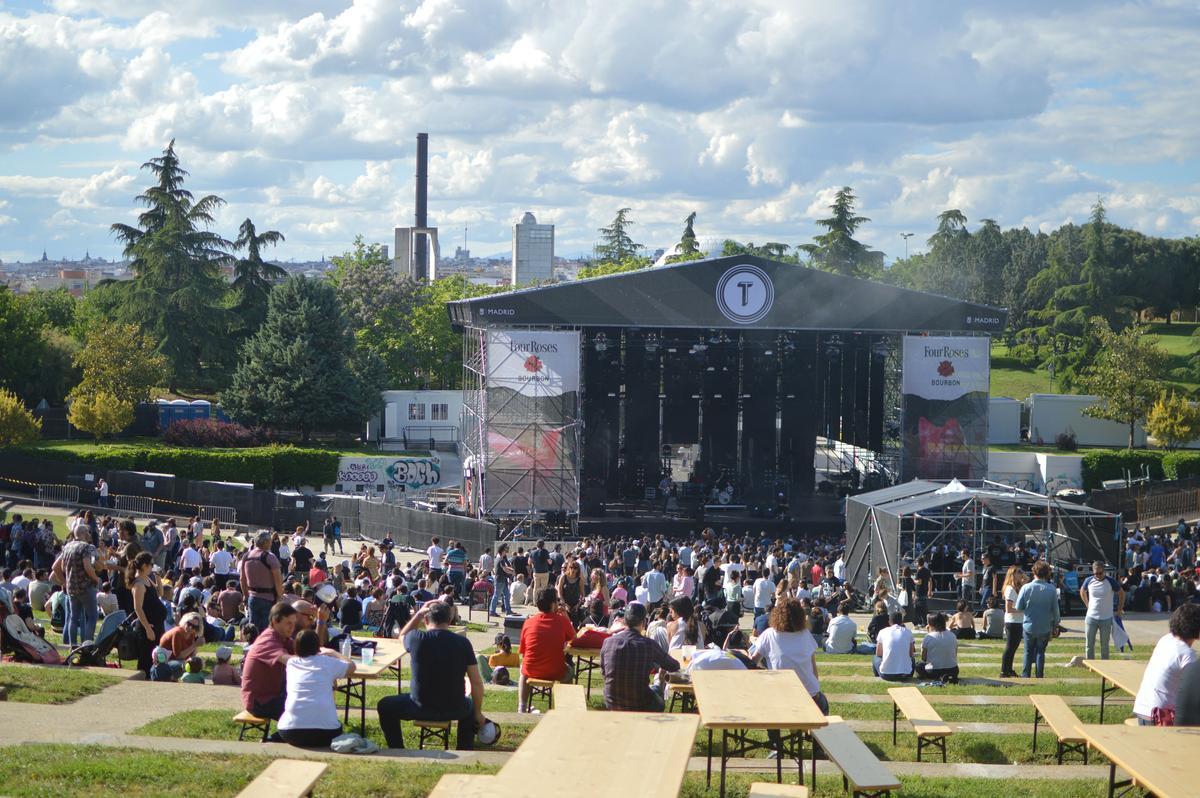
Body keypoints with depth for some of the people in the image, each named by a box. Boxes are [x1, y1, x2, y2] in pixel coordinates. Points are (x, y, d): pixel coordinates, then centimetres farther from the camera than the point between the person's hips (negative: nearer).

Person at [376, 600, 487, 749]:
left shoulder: (417, 639, -11)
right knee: (471, 705, 38)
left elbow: (402, 635, 17)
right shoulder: (463, 643, -7)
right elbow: (477, 683, -4)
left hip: (420, 709, -2)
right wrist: (478, 713, 9)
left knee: (385, 705, 25)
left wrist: (419, 613, 13)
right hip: (453, 710, 2)